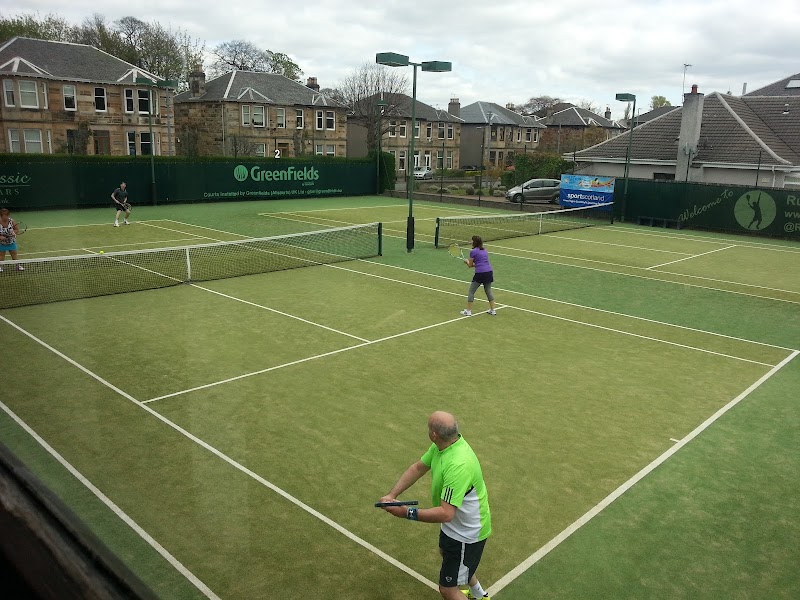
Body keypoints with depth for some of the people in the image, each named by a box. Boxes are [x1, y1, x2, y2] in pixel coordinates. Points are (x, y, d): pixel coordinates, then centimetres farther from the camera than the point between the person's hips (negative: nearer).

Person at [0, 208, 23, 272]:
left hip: (12, 242, 2)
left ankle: (17, 266, 22)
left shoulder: (11, 221, -14)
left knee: (14, 254, 9)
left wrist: (14, 232, -22)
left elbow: (17, 230, -2)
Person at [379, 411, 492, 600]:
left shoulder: (458, 466, -41)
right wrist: (392, 495, -12)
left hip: (466, 533, -10)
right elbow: (418, 467, -3)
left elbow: (446, 513, -41)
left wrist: (407, 513, -38)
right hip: (457, 524, 10)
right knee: (445, 552, 36)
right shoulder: (442, 445, -13)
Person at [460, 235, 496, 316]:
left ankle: (468, 311, 7)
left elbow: (470, 265, 3)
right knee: (488, 291, 19)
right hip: (489, 272, 7)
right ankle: (492, 310, 20)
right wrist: (473, 264, 29)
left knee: (471, 291, 6)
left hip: (480, 273, -6)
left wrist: (467, 261, 24)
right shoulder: (484, 251, 17)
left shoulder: (473, 251, -3)